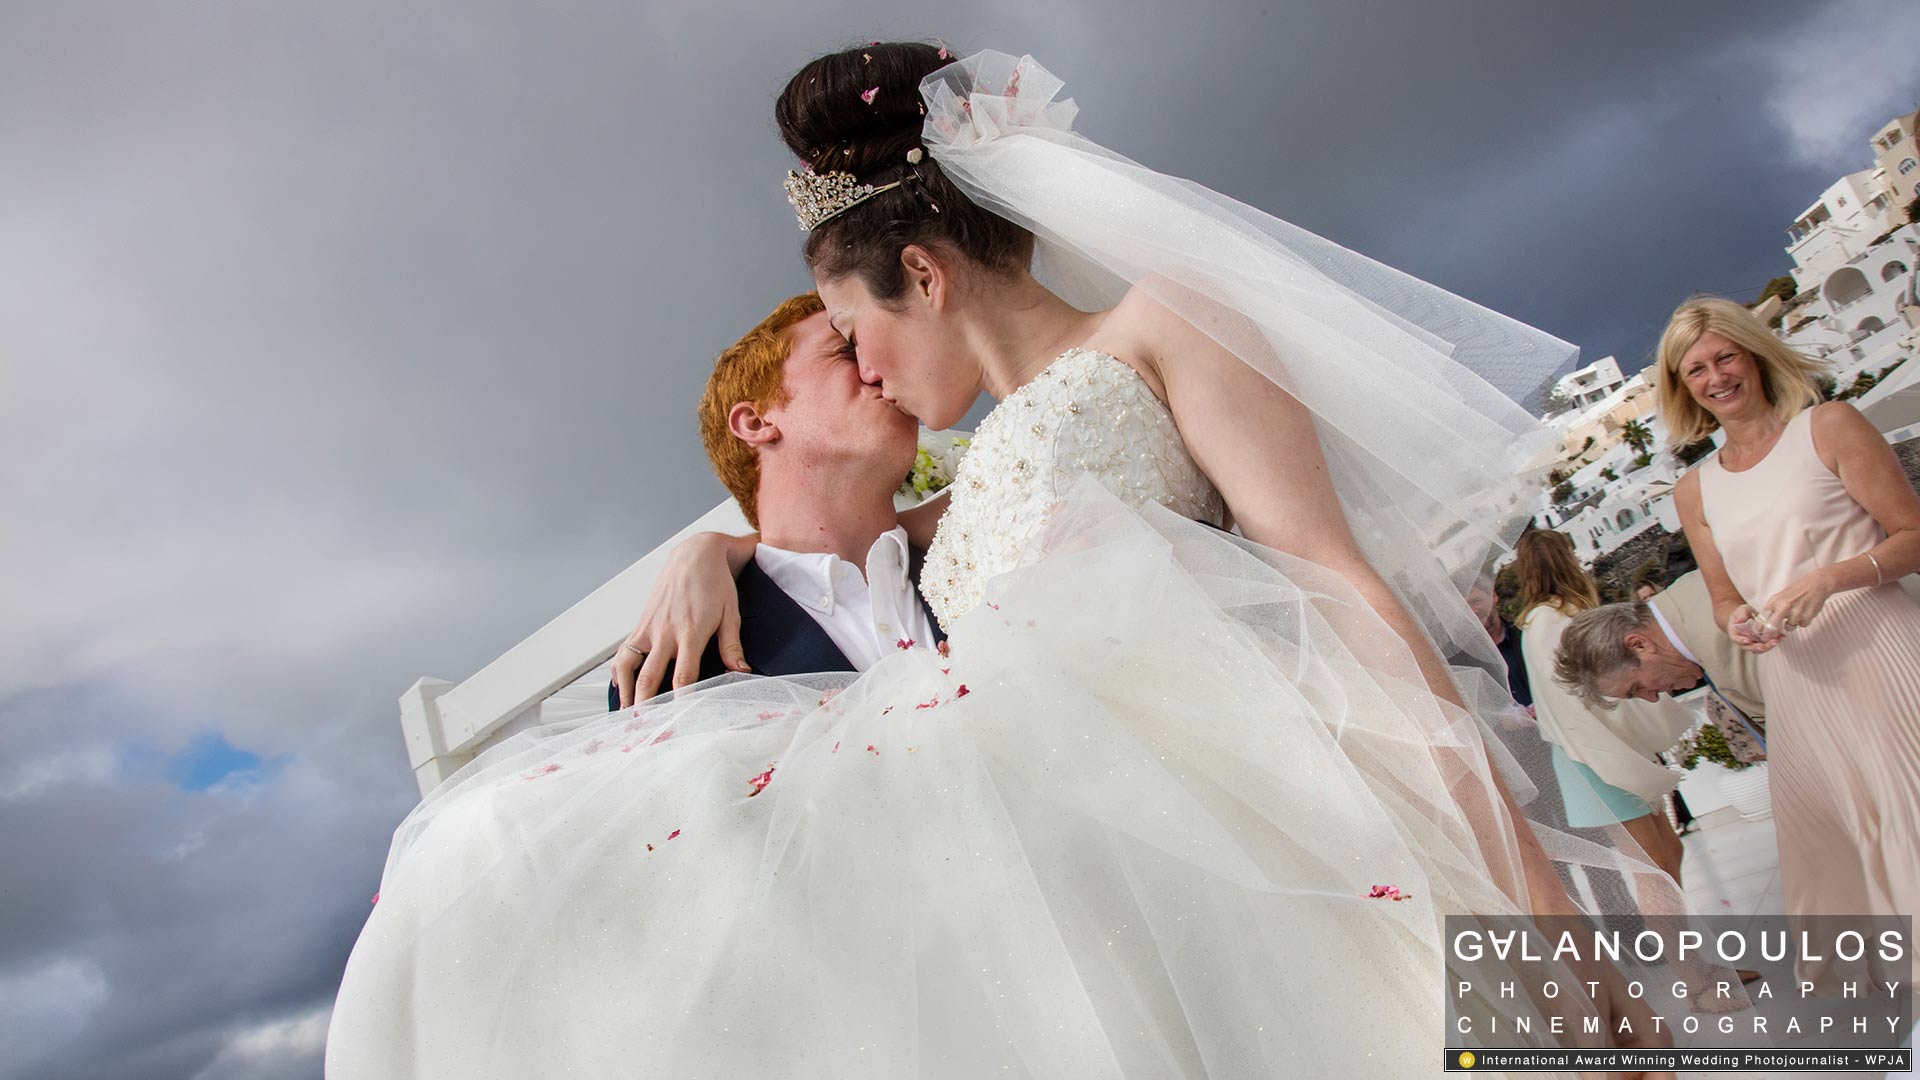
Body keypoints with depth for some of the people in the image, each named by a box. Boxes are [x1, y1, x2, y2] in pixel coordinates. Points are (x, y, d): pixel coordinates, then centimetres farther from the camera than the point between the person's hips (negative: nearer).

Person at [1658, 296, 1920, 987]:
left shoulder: (1829, 427, 1)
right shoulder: (1695, 492, 13)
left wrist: (1825, 580, -18)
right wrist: (1737, 622, -5)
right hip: (1794, 679, 4)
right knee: (1832, 839, 9)